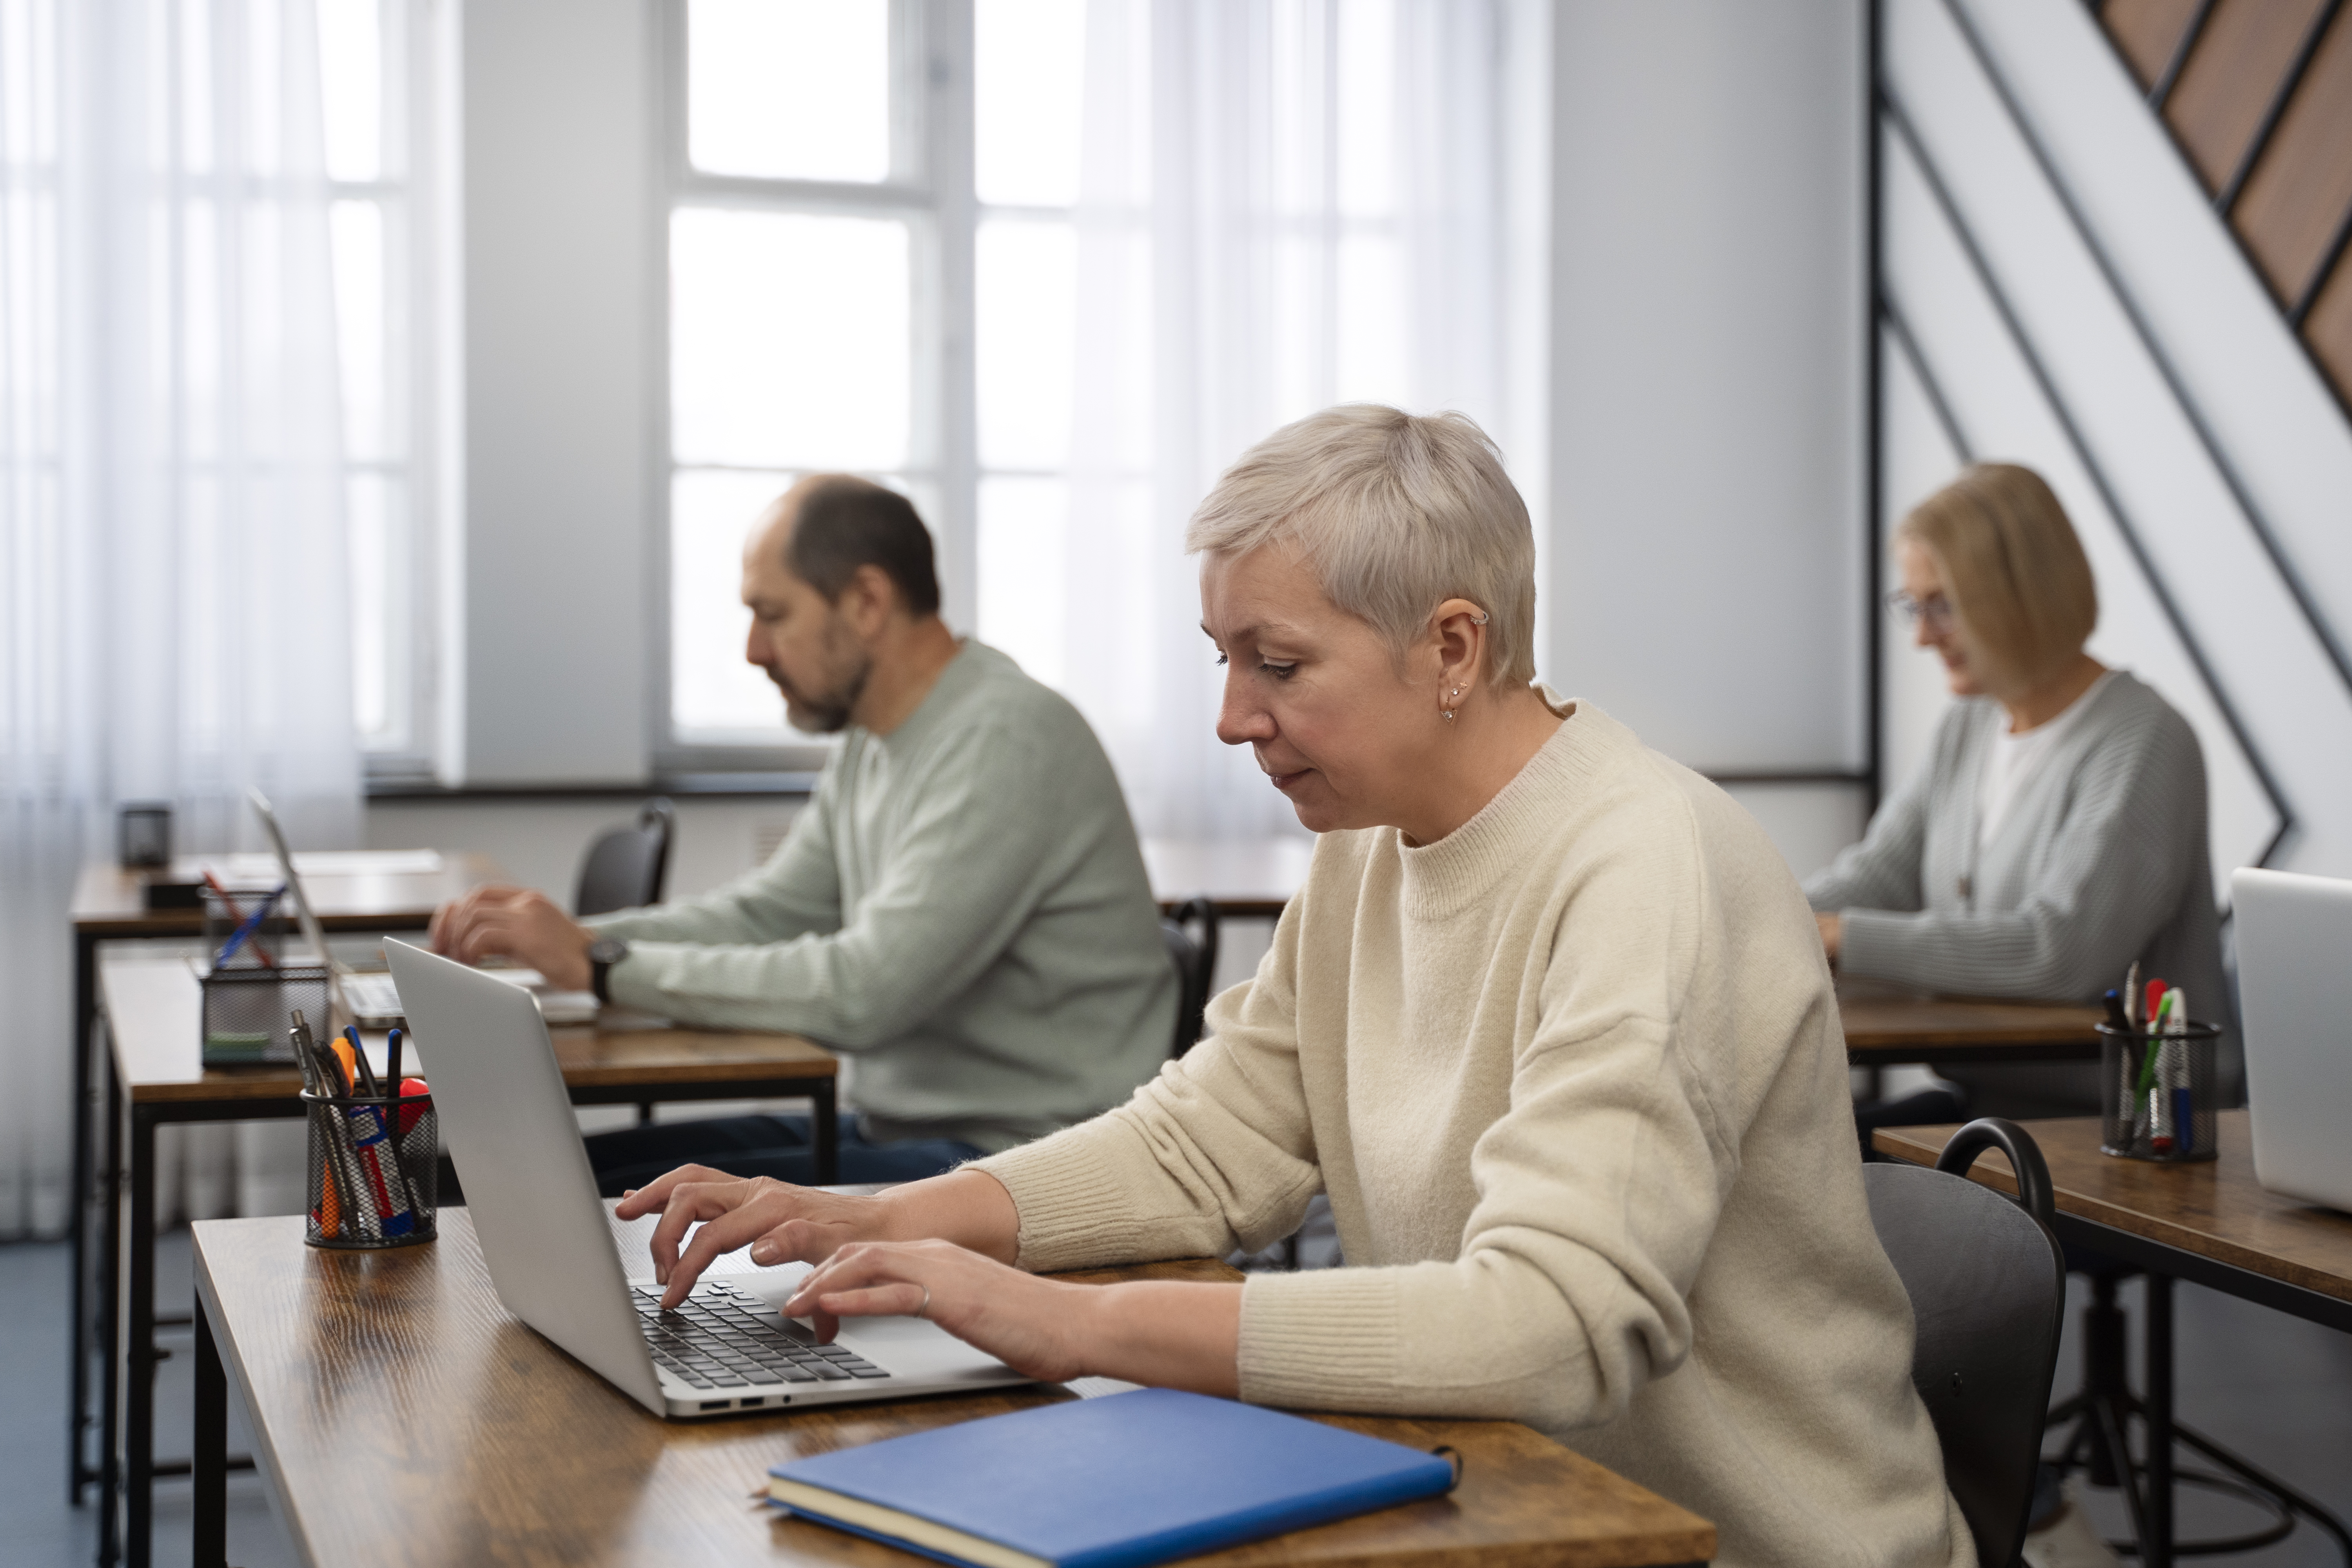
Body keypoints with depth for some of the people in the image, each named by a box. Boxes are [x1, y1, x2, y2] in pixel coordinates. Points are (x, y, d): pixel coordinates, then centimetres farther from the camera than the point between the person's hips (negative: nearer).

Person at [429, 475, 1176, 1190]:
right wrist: (571, 936, 1)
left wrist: (600, 965, -20)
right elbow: (763, 912, 18)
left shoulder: (1009, 740, -20)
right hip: (889, 1128, 10)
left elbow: (864, 991, -26)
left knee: (629, 1204, -17)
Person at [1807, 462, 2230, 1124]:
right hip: (1983, 1096, 8)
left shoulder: (2144, 746, -16)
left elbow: (2059, 954, -27)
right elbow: (1878, 873, 8)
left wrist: (1841, 939, -26)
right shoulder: (1967, 728, 13)